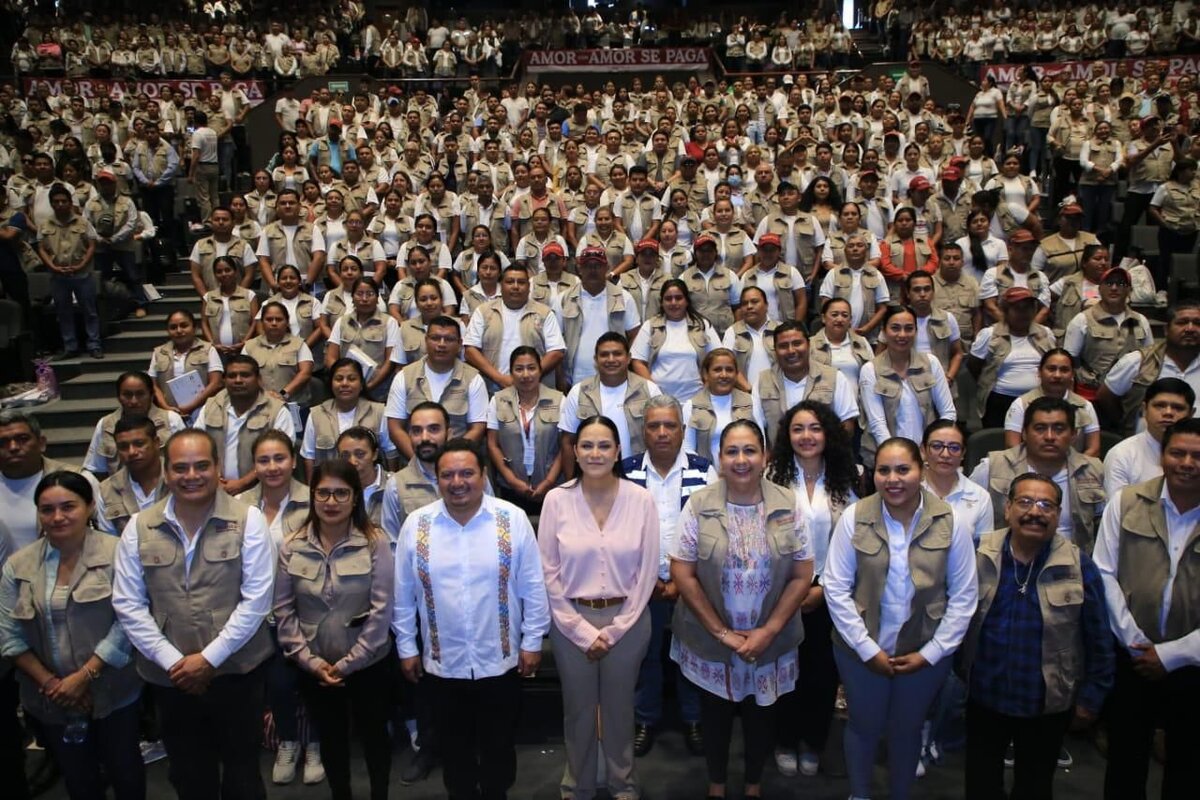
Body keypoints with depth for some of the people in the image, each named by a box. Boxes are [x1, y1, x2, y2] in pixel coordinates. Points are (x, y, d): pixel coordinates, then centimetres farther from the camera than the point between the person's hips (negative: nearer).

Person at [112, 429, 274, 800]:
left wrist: (209, 657, -13)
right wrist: (172, 661, -9)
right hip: (169, 678, 2)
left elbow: (256, 598, -11)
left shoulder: (248, 520, -8)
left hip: (236, 671, -2)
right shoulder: (139, 527, 0)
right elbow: (127, 604, -1)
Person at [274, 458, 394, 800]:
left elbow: (381, 609, -13)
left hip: (367, 665, -2)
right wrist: (310, 660, -10)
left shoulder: (375, 542, -12)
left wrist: (348, 663, -13)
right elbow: (283, 610, -3)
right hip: (314, 667, 2)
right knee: (330, 736, 19)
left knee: (373, 733, 14)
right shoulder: (291, 546, -5)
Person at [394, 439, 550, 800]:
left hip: (500, 660, -1)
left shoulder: (513, 519, -10)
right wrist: (406, 647, 4)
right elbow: (403, 594, 1)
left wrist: (532, 641, -3)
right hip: (442, 663, 1)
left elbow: (533, 587, -5)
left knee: (499, 744, 17)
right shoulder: (416, 525, -6)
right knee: (455, 745, 20)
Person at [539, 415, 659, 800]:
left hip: (626, 620, 0)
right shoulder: (556, 499, -8)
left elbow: (647, 572, -4)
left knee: (619, 707, 16)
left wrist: (615, 629, -7)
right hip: (571, 621, 0)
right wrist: (583, 631, -8)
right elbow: (548, 572, -5)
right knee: (578, 708, 14)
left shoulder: (641, 500, -7)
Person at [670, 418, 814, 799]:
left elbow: (802, 575, -5)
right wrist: (721, 632, -12)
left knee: (760, 715, 19)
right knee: (715, 714, 17)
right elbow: (682, 573, -10)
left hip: (770, 642, 1)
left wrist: (769, 630, -12)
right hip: (711, 641, -1)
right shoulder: (698, 504, -10)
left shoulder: (787, 504, -6)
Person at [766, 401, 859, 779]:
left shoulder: (844, 481, 0)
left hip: (828, 592, 1)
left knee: (823, 671, 10)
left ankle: (813, 743, 31)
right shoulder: (774, 477, -5)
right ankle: (786, 742, 28)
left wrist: (823, 588, -9)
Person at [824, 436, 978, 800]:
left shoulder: (949, 522, -10)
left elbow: (963, 596, -5)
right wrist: (867, 648, -12)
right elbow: (836, 588, -10)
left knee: (907, 729, 20)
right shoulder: (854, 517, -12)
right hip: (863, 650, -1)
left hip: (925, 653, 1)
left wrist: (931, 652, -8)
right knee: (864, 725, 17)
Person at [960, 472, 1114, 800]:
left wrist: (1092, 696, -1)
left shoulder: (1079, 566, -10)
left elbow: (1099, 640, -3)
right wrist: (959, 670, 1)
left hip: (1048, 705, -1)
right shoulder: (978, 556, -8)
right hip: (984, 697, 1)